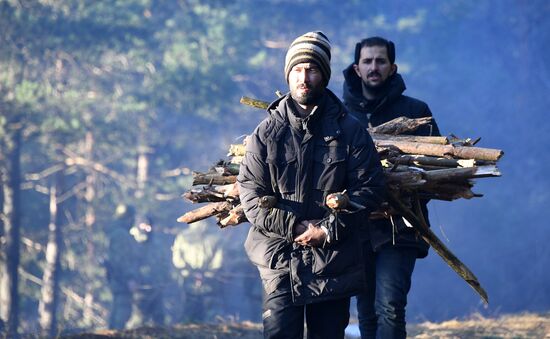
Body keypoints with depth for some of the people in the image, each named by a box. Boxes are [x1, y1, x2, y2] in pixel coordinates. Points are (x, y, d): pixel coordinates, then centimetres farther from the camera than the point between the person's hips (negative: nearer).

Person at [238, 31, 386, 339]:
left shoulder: (350, 131, 3)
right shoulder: (267, 133, 5)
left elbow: (370, 188, -2)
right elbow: (250, 192, 0)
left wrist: (329, 230, -12)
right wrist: (293, 227, -12)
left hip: (333, 263, 0)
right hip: (280, 259, 0)